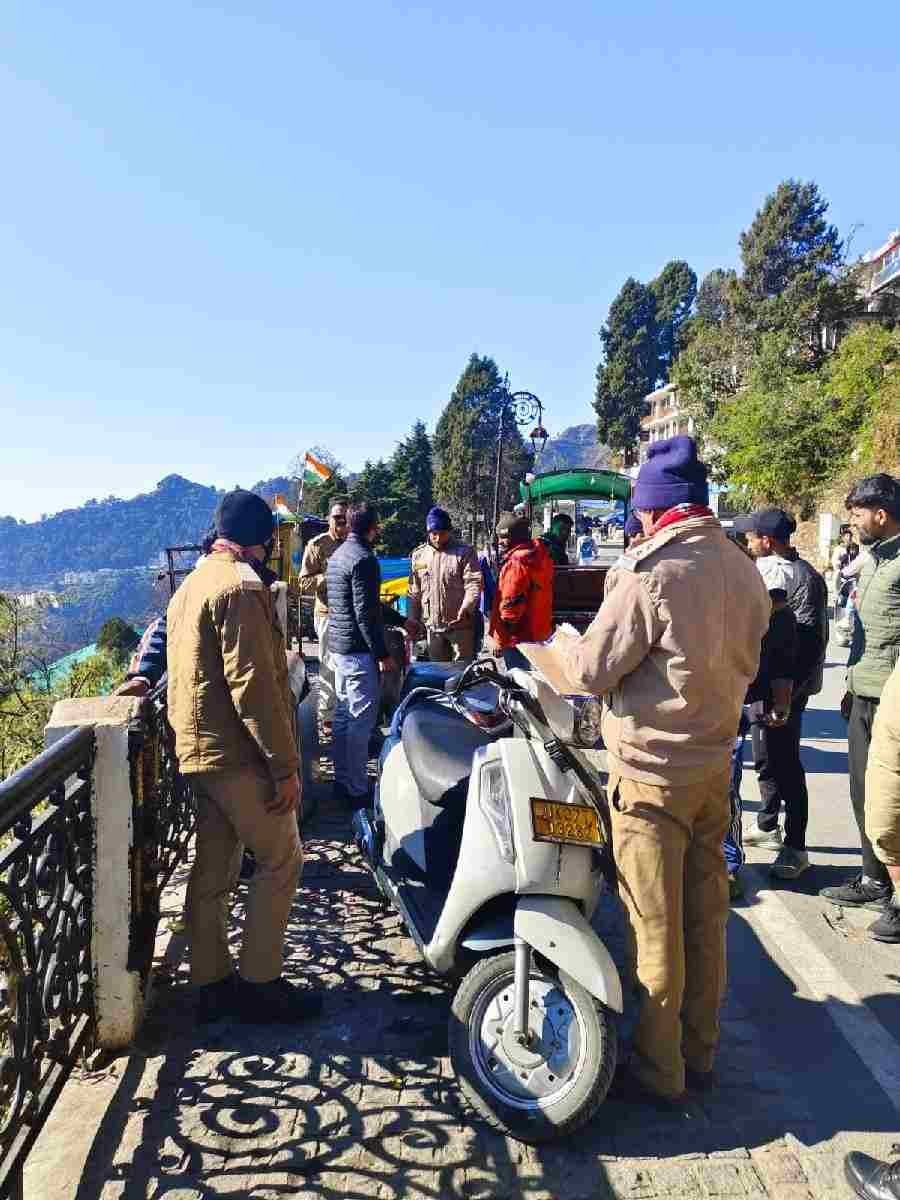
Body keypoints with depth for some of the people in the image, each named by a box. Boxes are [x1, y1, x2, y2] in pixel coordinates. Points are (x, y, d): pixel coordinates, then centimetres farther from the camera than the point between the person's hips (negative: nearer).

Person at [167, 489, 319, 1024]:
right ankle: (259, 984, 9)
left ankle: (213, 983, 24)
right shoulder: (242, 588, -17)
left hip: (200, 750, 9)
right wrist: (286, 768, -19)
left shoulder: (193, 584, 15)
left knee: (215, 869, 14)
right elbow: (254, 687, -22)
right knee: (282, 860, 3)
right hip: (239, 755, -9)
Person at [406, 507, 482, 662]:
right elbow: (414, 592, 13)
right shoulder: (418, 555, 8)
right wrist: (413, 618, 9)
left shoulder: (464, 552, -6)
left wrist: (465, 610, -26)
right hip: (432, 625, 5)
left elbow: (474, 584, -14)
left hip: (460, 624, -4)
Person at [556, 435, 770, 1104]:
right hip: (715, 765, 8)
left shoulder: (653, 572, -20)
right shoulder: (746, 572, 5)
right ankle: (700, 1054, 33)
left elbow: (593, 671, -16)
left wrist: (565, 647, 4)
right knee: (706, 915, 17)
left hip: (653, 772, -7)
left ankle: (660, 1070, 22)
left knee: (656, 926, 6)